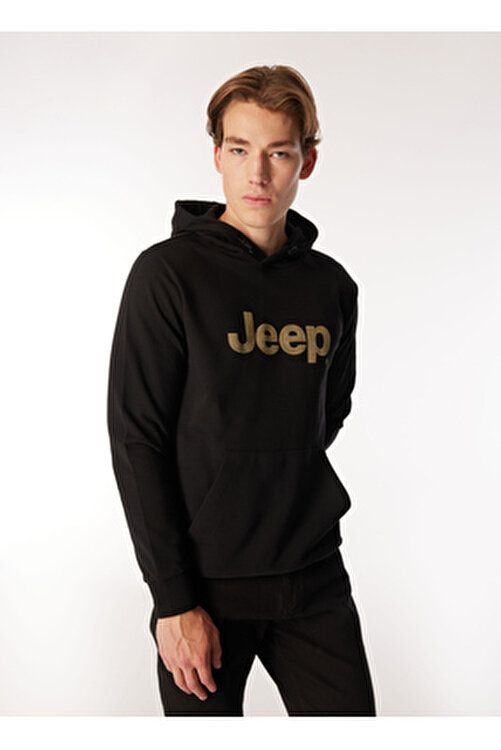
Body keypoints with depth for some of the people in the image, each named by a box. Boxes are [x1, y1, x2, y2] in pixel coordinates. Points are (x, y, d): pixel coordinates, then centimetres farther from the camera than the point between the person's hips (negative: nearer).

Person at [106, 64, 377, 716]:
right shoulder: (168, 274, -9)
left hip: (314, 576, 4)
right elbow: (136, 443, -11)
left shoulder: (333, 286, 5)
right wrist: (173, 599, -14)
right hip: (206, 584, -4)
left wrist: (277, 488, 6)